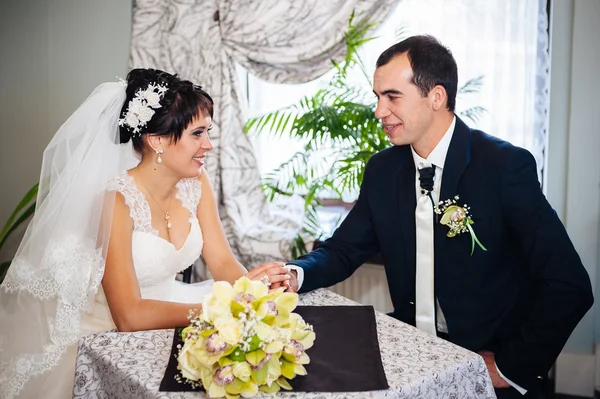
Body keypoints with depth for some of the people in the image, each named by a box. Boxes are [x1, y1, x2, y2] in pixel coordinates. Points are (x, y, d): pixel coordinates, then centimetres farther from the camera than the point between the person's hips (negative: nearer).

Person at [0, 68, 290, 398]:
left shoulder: (195, 183, -5)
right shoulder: (117, 199, -24)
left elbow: (223, 262, -4)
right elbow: (130, 316, -26)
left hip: (166, 308, 7)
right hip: (110, 333, -6)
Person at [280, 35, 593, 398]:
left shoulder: (506, 166, -13)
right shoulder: (382, 170, 2)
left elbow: (569, 285, -14)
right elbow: (343, 251, 8)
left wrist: (510, 368, -12)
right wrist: (296, 275, -12)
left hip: (487, 365, -3)